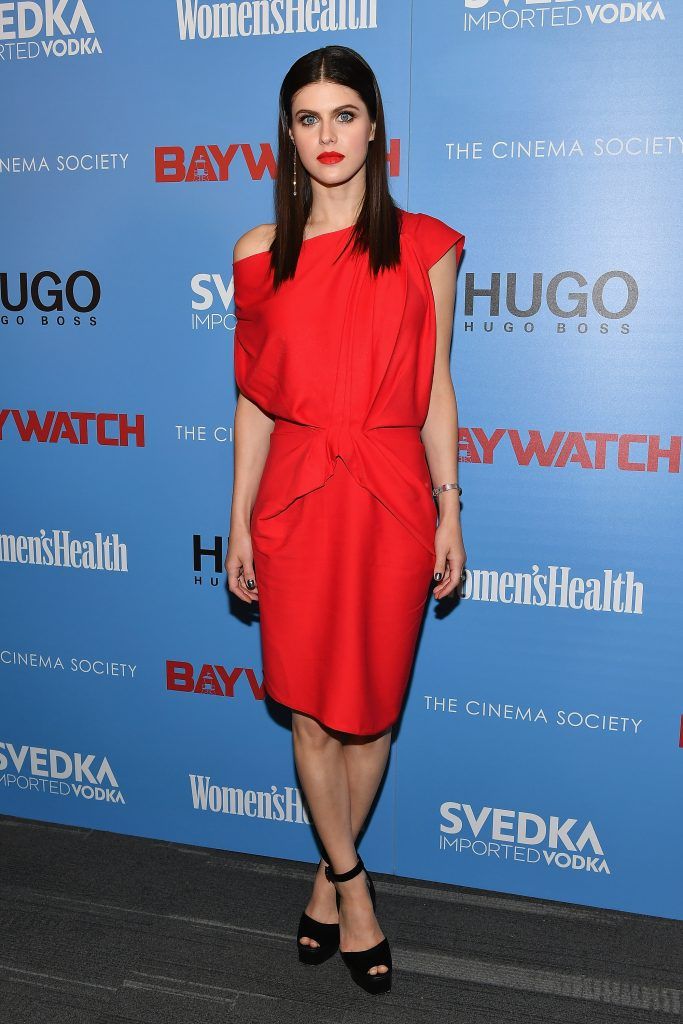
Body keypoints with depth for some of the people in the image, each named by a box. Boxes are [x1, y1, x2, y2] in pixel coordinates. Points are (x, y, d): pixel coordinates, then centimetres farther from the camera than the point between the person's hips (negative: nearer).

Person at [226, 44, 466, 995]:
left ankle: (329, 875, 34)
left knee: (372, 708, 10)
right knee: (311, 712, 7)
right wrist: (239, 523, 5)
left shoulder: (423, 245, 2)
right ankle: (353, 888, 29)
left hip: (392, 499, 0)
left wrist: (449, 512, 1)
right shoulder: (260, 255, 5)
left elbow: (435, 390, 4)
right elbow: (254, 399, 6)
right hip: (294, 500, 1)